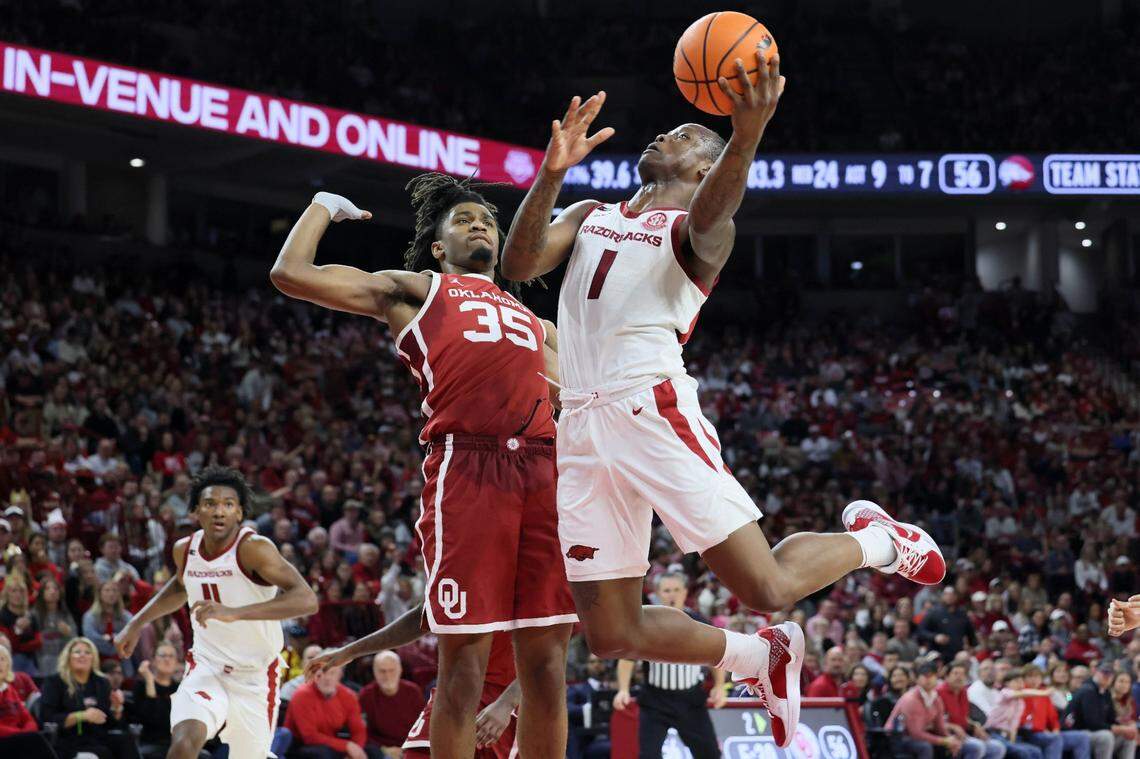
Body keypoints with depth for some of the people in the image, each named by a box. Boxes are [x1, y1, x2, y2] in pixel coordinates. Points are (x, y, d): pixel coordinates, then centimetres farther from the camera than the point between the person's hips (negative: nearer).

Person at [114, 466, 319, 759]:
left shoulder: (253, 548, -22)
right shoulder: (185, 549, -2)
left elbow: (307, 600, -36)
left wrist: (234, 613, -44)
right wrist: (136, 624, 16)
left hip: (256, 675, -3)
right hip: (206, 666, 3)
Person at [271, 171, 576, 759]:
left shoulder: (535, 323, 33)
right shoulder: (413, 290, 21)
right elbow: (291, 273, 13)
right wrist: (323, 206, 26)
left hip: (544, 469, 4)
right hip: (466, 463, -4)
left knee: (547, 664, -1)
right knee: (464, 665, -8)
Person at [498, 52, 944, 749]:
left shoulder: (695, 226, 5)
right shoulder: (589, 216, 23)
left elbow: (712, 213, -21)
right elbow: (518, 265, 4)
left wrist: (748, 134, -43)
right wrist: (552, 174, -13)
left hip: (653, 407, -6)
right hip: (582, 423, 6)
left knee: (767, 588, -13)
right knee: (614, 636, 2)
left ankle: (875, 541, 19)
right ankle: (760, 657, 27)